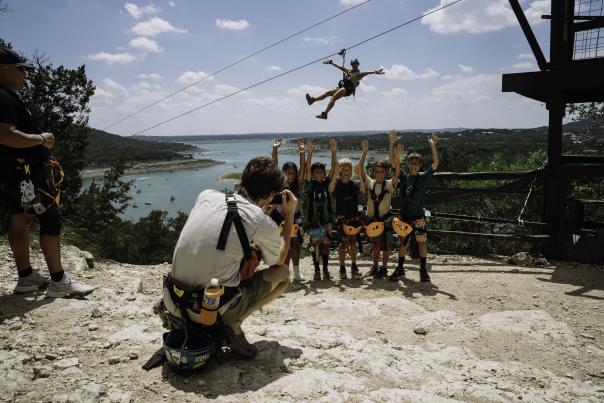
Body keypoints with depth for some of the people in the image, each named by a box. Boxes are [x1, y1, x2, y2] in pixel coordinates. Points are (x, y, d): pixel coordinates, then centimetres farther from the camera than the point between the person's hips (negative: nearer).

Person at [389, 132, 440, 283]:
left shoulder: (423, 177, -2)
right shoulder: (404, 177, 4)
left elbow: (435, 164, -13)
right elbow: (394, 162, 1)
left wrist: (432, 145, -20)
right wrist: (392, 144, -8)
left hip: (418, 216, -2)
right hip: (404, 216, 2)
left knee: (422, 243, 0)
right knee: (402, 243, 9)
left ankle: (423, 270, 10)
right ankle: (400, 269, 20)